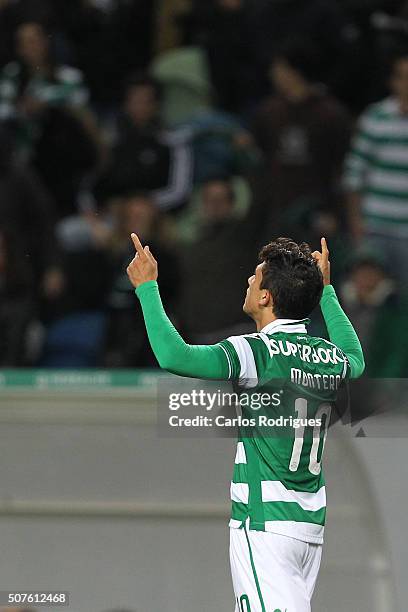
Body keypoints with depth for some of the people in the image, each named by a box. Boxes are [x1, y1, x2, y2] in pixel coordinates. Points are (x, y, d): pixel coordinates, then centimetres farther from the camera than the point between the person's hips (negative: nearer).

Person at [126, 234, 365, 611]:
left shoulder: (261, 352, -14)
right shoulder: (331, 356, 9)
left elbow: (173, 356, -24)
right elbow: (356, 360, 37)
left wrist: (147, 286, -10)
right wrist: (326, 289, 46)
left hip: (264, 526, -8)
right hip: (311, 527, 8)